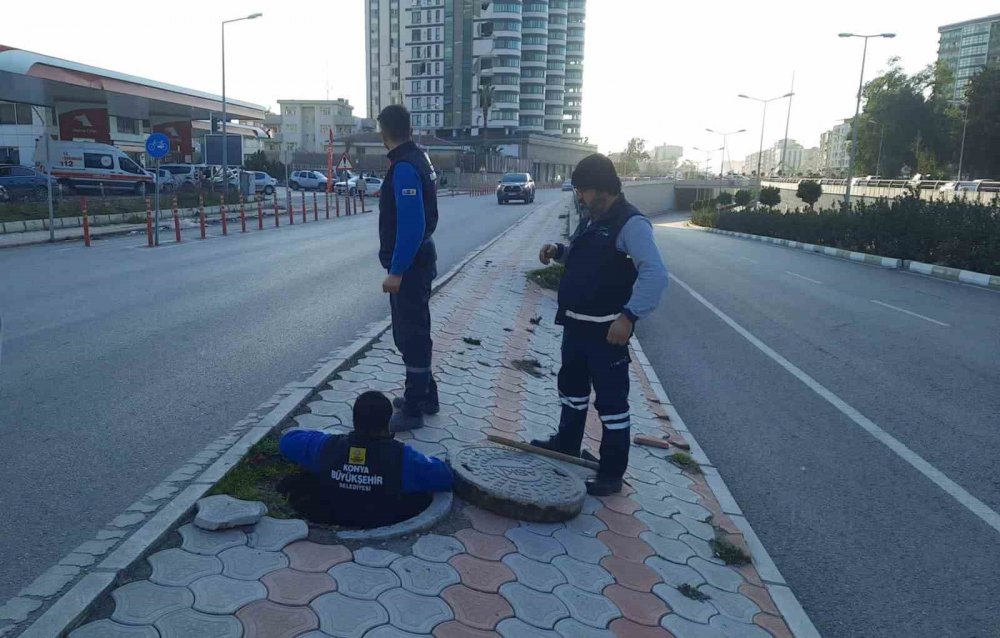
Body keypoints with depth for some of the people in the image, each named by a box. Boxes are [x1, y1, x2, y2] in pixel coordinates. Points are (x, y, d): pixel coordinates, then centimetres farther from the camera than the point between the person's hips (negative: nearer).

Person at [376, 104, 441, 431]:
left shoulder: (404, 167, -20)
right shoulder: (417, 157, 10)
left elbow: (411, 225, -26)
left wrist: (396, 271, -24)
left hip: (409, 265, -10)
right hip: (418, 260, 10)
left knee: (411, 335, -2)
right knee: (412, 332, 19)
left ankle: (413, 409, 8)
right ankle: (424, 395, 31)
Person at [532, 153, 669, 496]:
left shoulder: (630, 223, -18)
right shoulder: (591, 220, 12)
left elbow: (655, 274, -27)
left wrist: (629, 316, -33)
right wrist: (559, 251, 7)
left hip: (606, 329, -9)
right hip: (575, 324, 9)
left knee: (611, 400, 1)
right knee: (571, 385, 22)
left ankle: (612, 473, 12)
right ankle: (566, 444, 42)